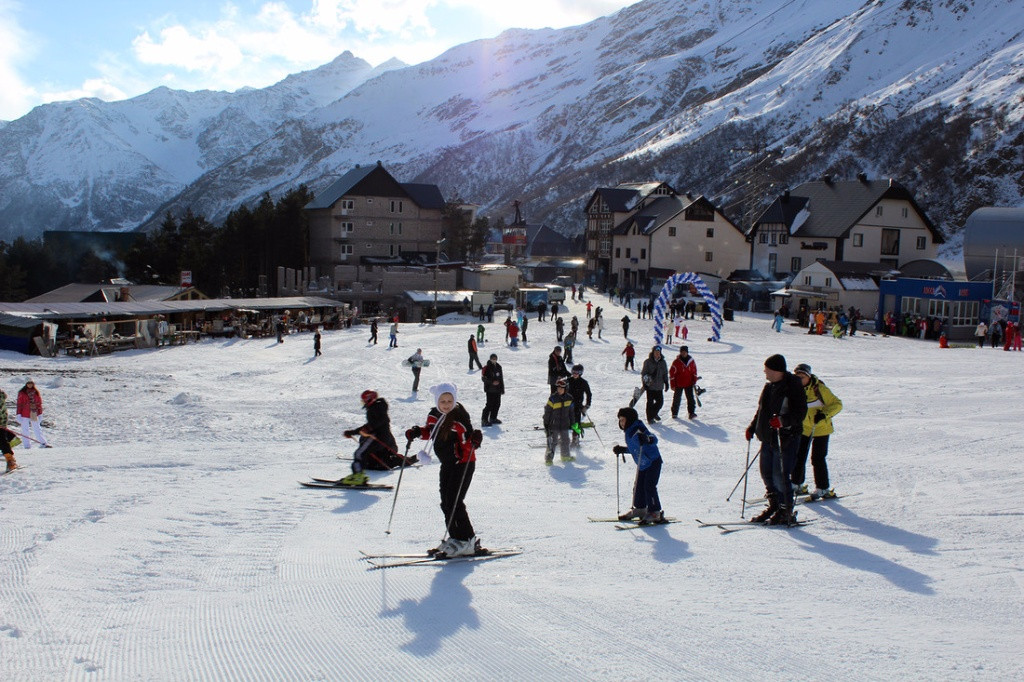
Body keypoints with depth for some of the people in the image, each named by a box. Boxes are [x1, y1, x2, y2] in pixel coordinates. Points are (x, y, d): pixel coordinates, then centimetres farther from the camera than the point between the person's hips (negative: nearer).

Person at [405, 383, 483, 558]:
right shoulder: (434, 415, 3)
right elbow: (430, 432, 20)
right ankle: (455, 538, 22)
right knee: (446, 503, 10)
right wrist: (417, 433, 3)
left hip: (463, 463, -8)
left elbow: (469, 440, -16)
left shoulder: (460, 417, -17)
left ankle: (467, 541, -4)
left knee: (454, 501, -12)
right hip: (447, 464, 8)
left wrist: (475, 439, -38)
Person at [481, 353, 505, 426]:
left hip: (498, 390, 7)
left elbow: (501, 378, 17)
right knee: (490, 404, -11)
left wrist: (502, 389, 16)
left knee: (497, 404, 9)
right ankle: (484, 419, -6)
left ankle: (493, 418, 23)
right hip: (490, 389, -7)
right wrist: (492, 382, -20)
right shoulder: (487, 368, -8)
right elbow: (483, 378, -10)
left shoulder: (498, 367, 11)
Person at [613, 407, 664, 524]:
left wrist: (648, 439, -50)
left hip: (653, 462, -10)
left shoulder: (638, 430, -19)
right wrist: (621, 449, 18)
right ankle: (640, 509, 28)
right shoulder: (628, 432, 9)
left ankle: (655, 513, -7)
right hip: (643, 465, 10)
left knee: (649, 486, -13)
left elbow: (654, 439, -29)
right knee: (638, 486, 12)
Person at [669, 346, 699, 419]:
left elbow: (694, 372, 12)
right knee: (677, 399, 7)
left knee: (690, 399, -2)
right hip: (678, 384, -2)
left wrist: (694, 381, 6)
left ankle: (691, 413, 2)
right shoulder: (676, 362, -8)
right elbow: (672, 373, -6)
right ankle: (674, 413, 18)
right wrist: (673, 385, -7)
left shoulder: (691, 361, 2)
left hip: (689, 384, 2)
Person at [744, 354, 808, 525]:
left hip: (786, 438, -8)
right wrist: (753, 426, 15)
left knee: (780, 477, -9)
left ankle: (786, 513, 2)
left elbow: (800, 413, -19)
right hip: (769, 437, 8)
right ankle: (774, 507, 25)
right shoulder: (769, 386, 14)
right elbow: (762, 410, 24)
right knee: (767, 474, 11)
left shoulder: (793, 386, -12)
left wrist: (782, 420, -33)